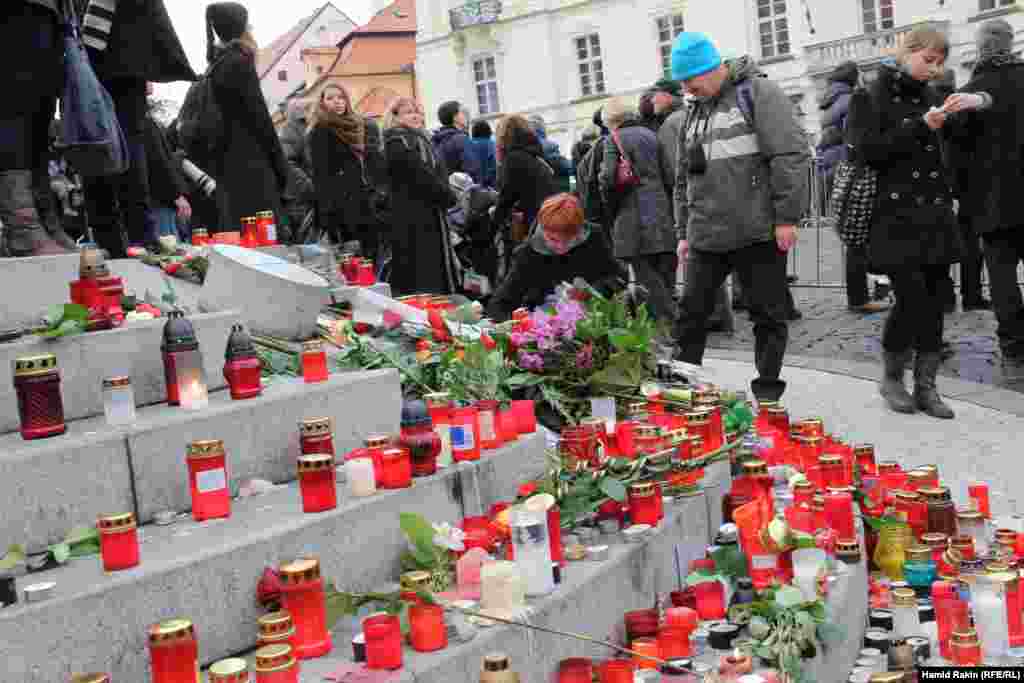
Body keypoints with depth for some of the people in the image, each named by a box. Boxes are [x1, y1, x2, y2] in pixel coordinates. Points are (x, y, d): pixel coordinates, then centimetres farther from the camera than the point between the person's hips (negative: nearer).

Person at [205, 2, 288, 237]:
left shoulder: (216, 64, 17)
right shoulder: (240, 62, -7)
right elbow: (258, 115, -12)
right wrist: (280, 164, -9)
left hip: (227, 160, 9)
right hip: (250, 160, -9)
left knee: (236, 232, 8)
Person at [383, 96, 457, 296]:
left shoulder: (421, 139, 21)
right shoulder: (398, 143, -9)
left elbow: (438, 172, 21)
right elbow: (421, 174, -16)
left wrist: (445, 196, 4)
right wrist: (448, 196, -7)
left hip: (430, 213, 10)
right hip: (411, 217, -10)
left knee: (436, 271, 11)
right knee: (421, 276, -10)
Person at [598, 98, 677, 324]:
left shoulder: (614, 140, -2)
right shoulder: (652, 135, 12)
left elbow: (608, 178, -12)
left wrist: (612, 204, 5)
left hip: (634, 217, -4)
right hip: (664, 216, 5)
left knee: (648, 278, -1)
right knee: (666, 274, 11)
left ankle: (666, 322, -8)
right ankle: (670, 322, 15)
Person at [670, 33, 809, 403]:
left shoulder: (758, 92, -5)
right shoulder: (694, 113, 17)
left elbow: (790, 155, -13)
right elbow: (684, 181, 22)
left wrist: (786, 217, -17)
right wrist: (684, 231, 18)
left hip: (758, 231, -6)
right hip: (706, 235, 7)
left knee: (768, 315, 4)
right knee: (690, 313, 7)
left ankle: (767, 392, 14)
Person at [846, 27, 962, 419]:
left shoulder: (929, 97, 16)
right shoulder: (872, 98, -1)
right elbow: (867, 151, -13)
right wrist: (919, 127, -16)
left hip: (934, 214, 6)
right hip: (897, 215, -6)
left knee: (933, 301, 3)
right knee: (911, 298, -11)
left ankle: (925, 386, 12)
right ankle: (891, 378, 10)